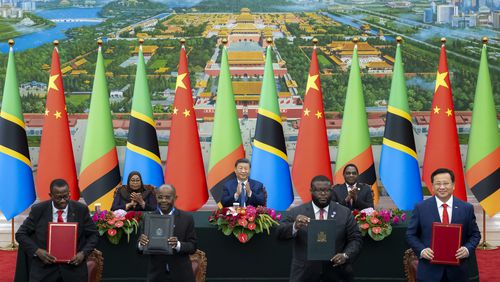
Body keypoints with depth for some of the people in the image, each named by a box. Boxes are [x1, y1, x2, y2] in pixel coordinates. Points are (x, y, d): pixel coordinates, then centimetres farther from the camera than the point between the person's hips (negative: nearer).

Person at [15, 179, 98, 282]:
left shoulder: (81, 210, -3)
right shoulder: (38, 210, -4)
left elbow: (93, 234, 6)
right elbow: (21, 234, 1)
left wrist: (83, 253, -11)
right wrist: (37, 251, -14)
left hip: (73, 266, 1)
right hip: (44, 269, -1)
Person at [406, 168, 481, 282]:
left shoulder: (466, 208, 4)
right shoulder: (421, 208, 1)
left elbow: (475, 234, 9)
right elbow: (410, 234, 4)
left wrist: (467, 249, -11)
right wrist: (422, 250, -13)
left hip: (456, 271, 1)